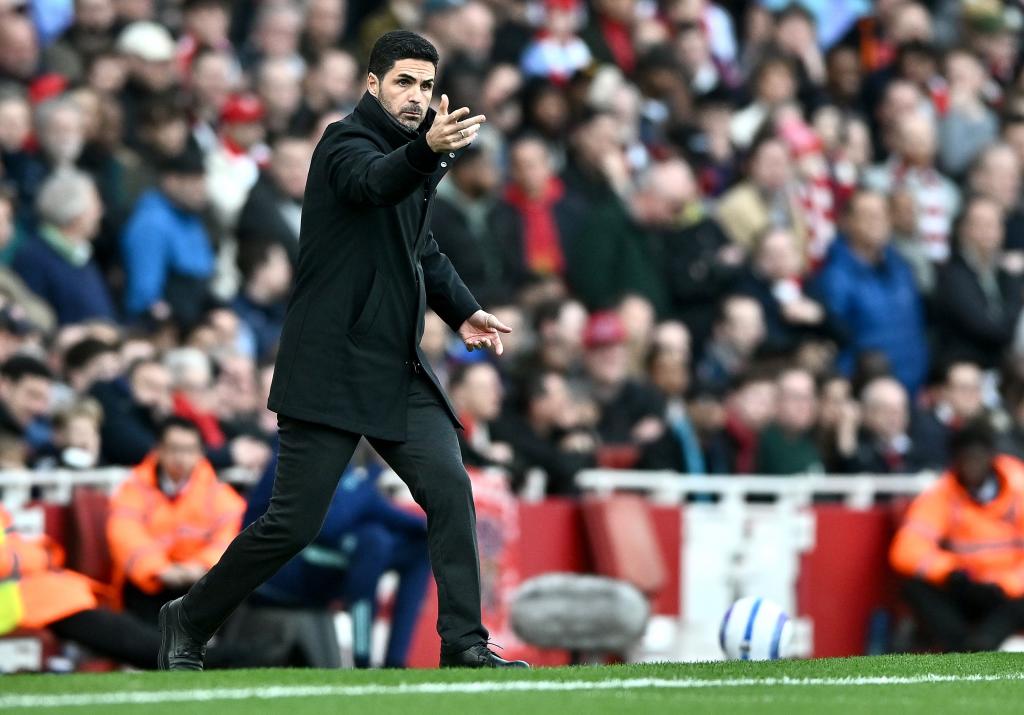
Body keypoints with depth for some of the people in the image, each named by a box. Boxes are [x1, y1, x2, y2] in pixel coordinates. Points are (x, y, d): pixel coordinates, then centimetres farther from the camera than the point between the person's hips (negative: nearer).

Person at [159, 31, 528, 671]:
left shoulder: (412, 147, 15)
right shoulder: (347, 143, -10)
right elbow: (374, 182, -37)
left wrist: (462, 310, 17)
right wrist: (427, 150, -56)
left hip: (399, 373, 7)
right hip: (333, 371, -7)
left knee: (450, 489, -9)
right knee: (295, 523, -4)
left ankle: (465, 643, -6)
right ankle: (190, 621, 14)